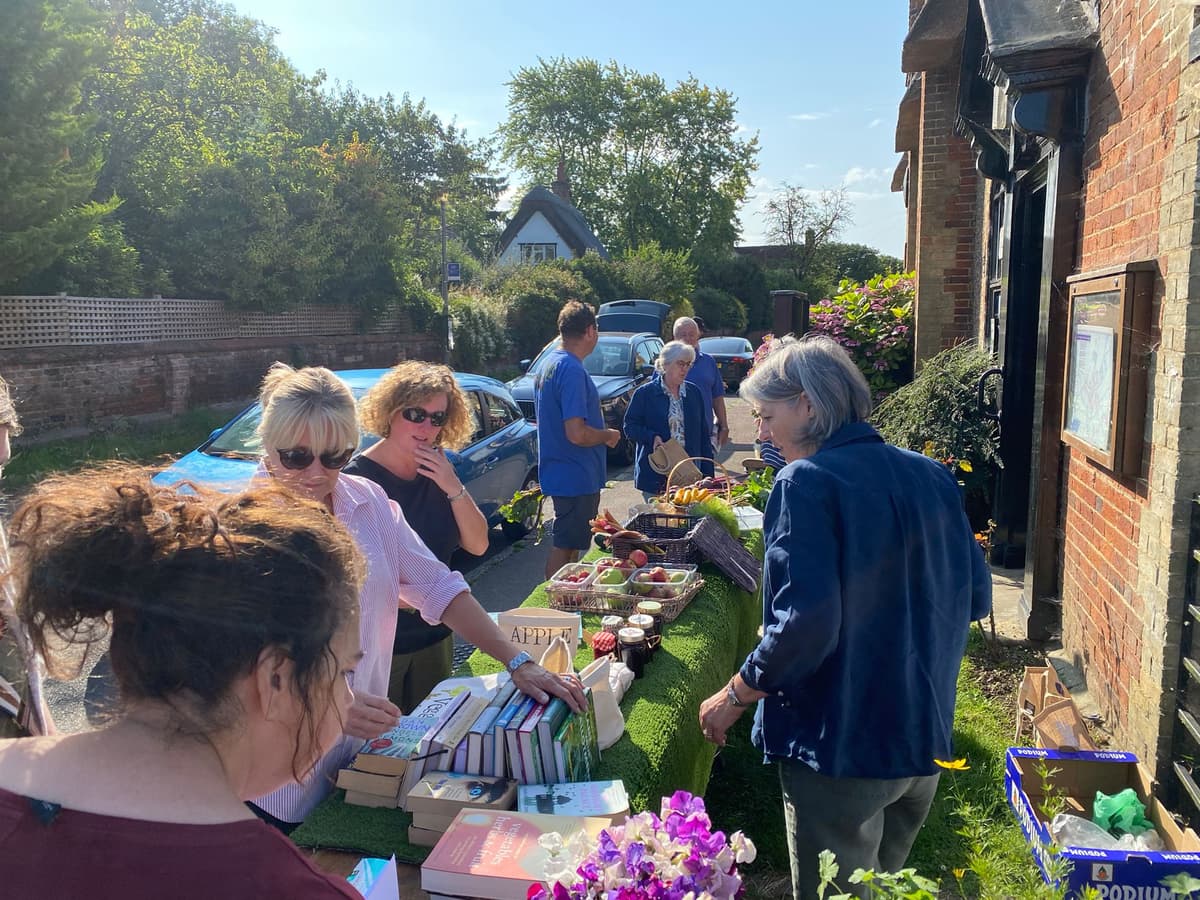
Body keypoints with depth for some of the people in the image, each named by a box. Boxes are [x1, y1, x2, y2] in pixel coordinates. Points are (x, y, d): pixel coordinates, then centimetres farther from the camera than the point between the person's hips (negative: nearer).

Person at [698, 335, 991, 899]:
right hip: (925, 740, 7)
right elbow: (974, 597, 8)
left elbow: (804, 623, -25)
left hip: (841, 747, -7)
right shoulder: (931, 477, 2)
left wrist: (733, 697, -12)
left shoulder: (806, 481, -18)